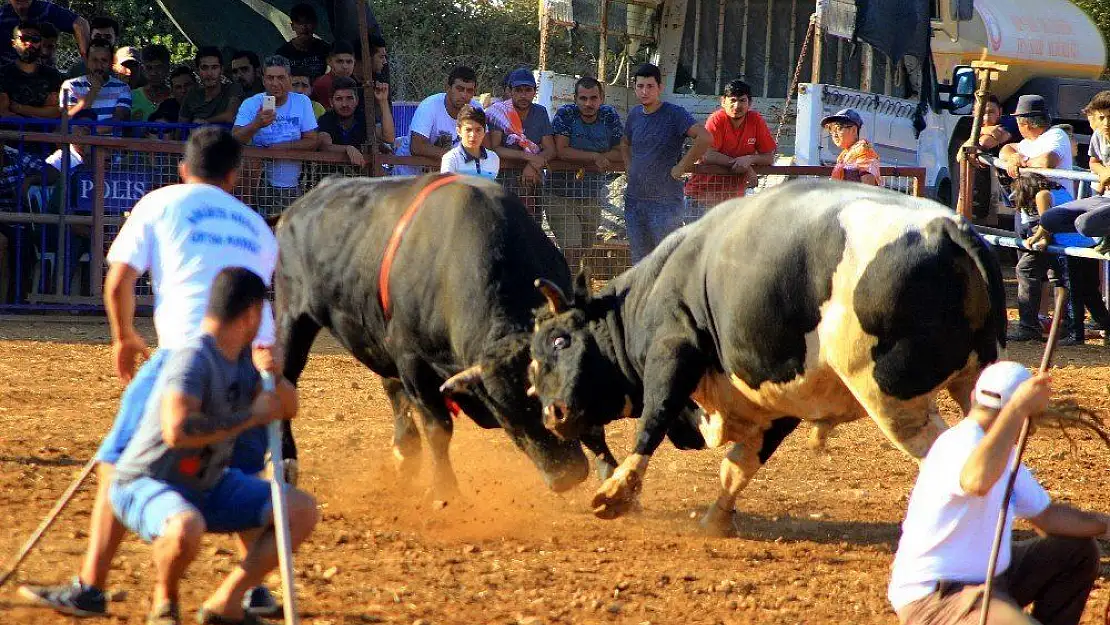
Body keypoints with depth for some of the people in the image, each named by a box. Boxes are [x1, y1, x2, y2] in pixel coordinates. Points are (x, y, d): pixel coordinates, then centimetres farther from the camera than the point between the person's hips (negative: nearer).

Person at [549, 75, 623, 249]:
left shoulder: (610, 116, 0)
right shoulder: (565, 114, -9)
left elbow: (621, 153, -6)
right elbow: (561, 151, -19)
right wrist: (595, 157, -22)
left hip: (593, 199, 4)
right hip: (562, 196, -4)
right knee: (571, 250, -15)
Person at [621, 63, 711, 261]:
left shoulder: (674, 114, -11)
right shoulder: (635, 114, 11)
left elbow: (705, 139, -25)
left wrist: (680, 168, -19)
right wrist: (631, 168, 13)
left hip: (665, 201, -7)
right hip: (634, 199, 7)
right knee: (639, 260, 13)